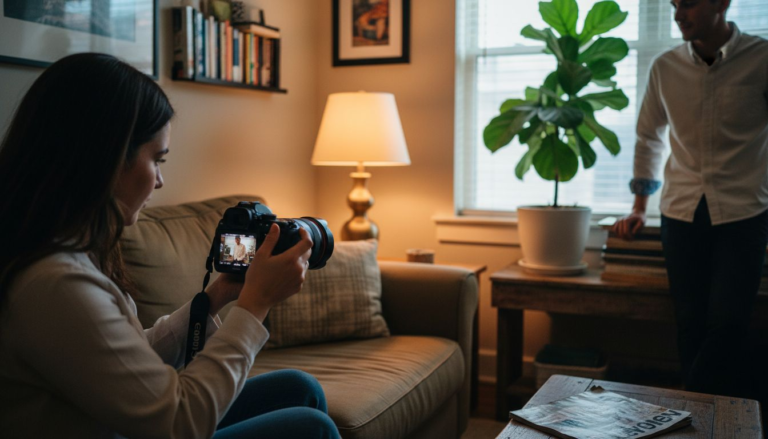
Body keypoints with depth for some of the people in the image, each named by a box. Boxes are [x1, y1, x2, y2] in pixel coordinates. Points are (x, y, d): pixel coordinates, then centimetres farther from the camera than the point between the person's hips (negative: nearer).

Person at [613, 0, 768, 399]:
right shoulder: (665, 67, 5)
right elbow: (649, 137, 15)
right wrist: (639, 208, 12)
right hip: (681, 214, 3)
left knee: (725, 323, -8)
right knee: (691, 325, 5)